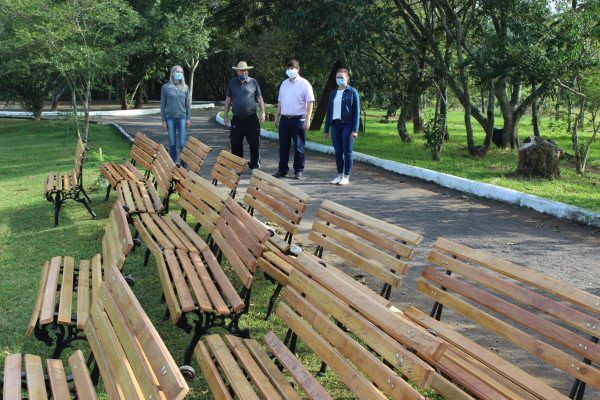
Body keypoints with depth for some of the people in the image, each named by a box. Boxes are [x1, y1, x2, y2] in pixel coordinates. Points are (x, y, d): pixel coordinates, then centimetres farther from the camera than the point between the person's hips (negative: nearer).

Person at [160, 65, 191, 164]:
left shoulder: (185, 87, 8)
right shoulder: (166, 87, 2)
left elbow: (188, 104, 11)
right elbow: (163, 104, 4)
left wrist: (188, 118, 4)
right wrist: (163, 120, 0)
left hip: (182, 117, 1)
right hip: (170, 118, -1)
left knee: (183, 143, -5)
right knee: (172, 144, 4)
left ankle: (184, 165, 4)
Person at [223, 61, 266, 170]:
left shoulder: (253, 82, 5)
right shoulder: (232, 83, 9)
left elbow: (260, 98, 5)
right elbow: (228, 100, 12)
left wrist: (262, 113, -4)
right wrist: (226, 116, 7)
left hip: (251, 119, -1)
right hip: (237, 119, 2)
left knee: (255, 144, -2)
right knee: (235, 145, 5)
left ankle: (255, 166, 9)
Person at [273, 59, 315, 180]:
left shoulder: (304, 84, -4)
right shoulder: (284, 84, 14)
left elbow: (310, 102, -7)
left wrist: (307, 119, -14)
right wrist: (276, 117, 16)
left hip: (298, 120, -5)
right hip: (284, 119, 5)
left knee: (298, 147, 1)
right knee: (283, 146, 8)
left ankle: (299, 171, 10)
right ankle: (282, 170, 17)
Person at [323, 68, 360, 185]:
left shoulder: (352, 92, -1)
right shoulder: (333, 93, 13)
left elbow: (357, 111, -5)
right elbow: (329, 111, 15)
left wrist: (355, 130, -12)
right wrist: (326, 129, 11)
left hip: (347, 125, -5)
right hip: (335, 125, 5)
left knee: (347, 152, -1)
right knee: (338, 152, 7)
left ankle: (346, 177, 5)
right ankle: (340, 175, 17)